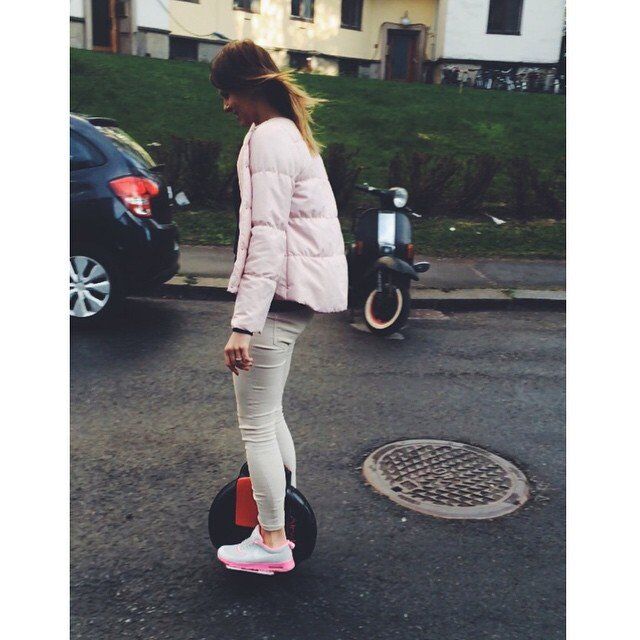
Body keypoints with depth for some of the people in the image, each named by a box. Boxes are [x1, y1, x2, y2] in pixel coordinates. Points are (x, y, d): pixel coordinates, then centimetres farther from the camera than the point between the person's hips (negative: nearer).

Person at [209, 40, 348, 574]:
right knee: (268, 413, 18)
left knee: (256, 423, 0)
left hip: (280, 290, -10)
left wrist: (243, 324, -24)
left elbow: (266, 236, -21)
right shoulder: (293, 131, 18)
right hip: (303, 288, 10)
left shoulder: (268, 138, -13)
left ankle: (273, 543, 13)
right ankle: (284, 521, 30)